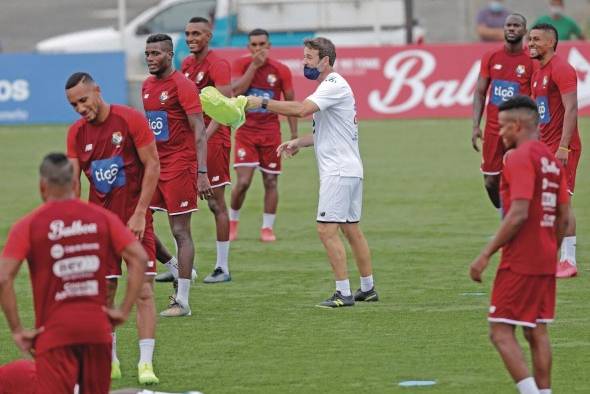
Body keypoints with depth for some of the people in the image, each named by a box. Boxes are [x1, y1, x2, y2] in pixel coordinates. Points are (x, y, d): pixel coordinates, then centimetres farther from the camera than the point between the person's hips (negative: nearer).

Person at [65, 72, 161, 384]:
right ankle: (109, 361, 14)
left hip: (134, 218, -3)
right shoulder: (77, 132, 2)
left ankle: (146, 363, -9)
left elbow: (152, 166, -8)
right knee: (103, 291, 2)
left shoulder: (130, 119, -10)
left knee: (143, 289, -9)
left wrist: (139, 214, -12)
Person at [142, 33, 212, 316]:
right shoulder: (147, 86, 13)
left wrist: (202, 173, -22)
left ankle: (182, 302, 1)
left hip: (179, 167, -8)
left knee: (180, 231, -3)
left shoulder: (182, 86, -11)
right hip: (153, 165, 8)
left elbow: (199, 131, -15)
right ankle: (176, 269, 22)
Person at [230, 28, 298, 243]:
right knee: (243, 182, -10)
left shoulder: (281, 70, -1)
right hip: (246, 131, -1)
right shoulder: (241, 64, -2)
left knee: (270, 181, 3)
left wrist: (294, 136, 1)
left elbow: (291, 103, 5)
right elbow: (236, 90, -18)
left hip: (271, 133, 1)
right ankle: (232, 221, 12)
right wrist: (254, 65, -20)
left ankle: (267, 227, 13)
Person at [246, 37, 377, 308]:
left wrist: (263, 102, -26)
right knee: (351, 229, 14)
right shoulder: (329, 86, 18)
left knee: (327, 229, -11)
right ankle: (368, 288, 20)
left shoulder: (335, 86, -15)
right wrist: (299, 142, 12)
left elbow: (301, 109, -28)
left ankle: (343, 293, -11)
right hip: (348, 170, 11)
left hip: (339, 171, -11)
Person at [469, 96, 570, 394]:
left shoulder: (520, 158, -14)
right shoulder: (551, 159, 13)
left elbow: (518, 215, -21)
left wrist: (486, 255, -18)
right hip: (546, 263, 9)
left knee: (501, 333, -7)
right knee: (537, 332, 11)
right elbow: (563, 216, 15)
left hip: (518, 263, -9)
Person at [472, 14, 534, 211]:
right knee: (491, 181, 7)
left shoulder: (531, 62, -4)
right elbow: (480, 93, 8)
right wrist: (475, 126, -1)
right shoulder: (491, 58, 6)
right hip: (493, 129, 3)